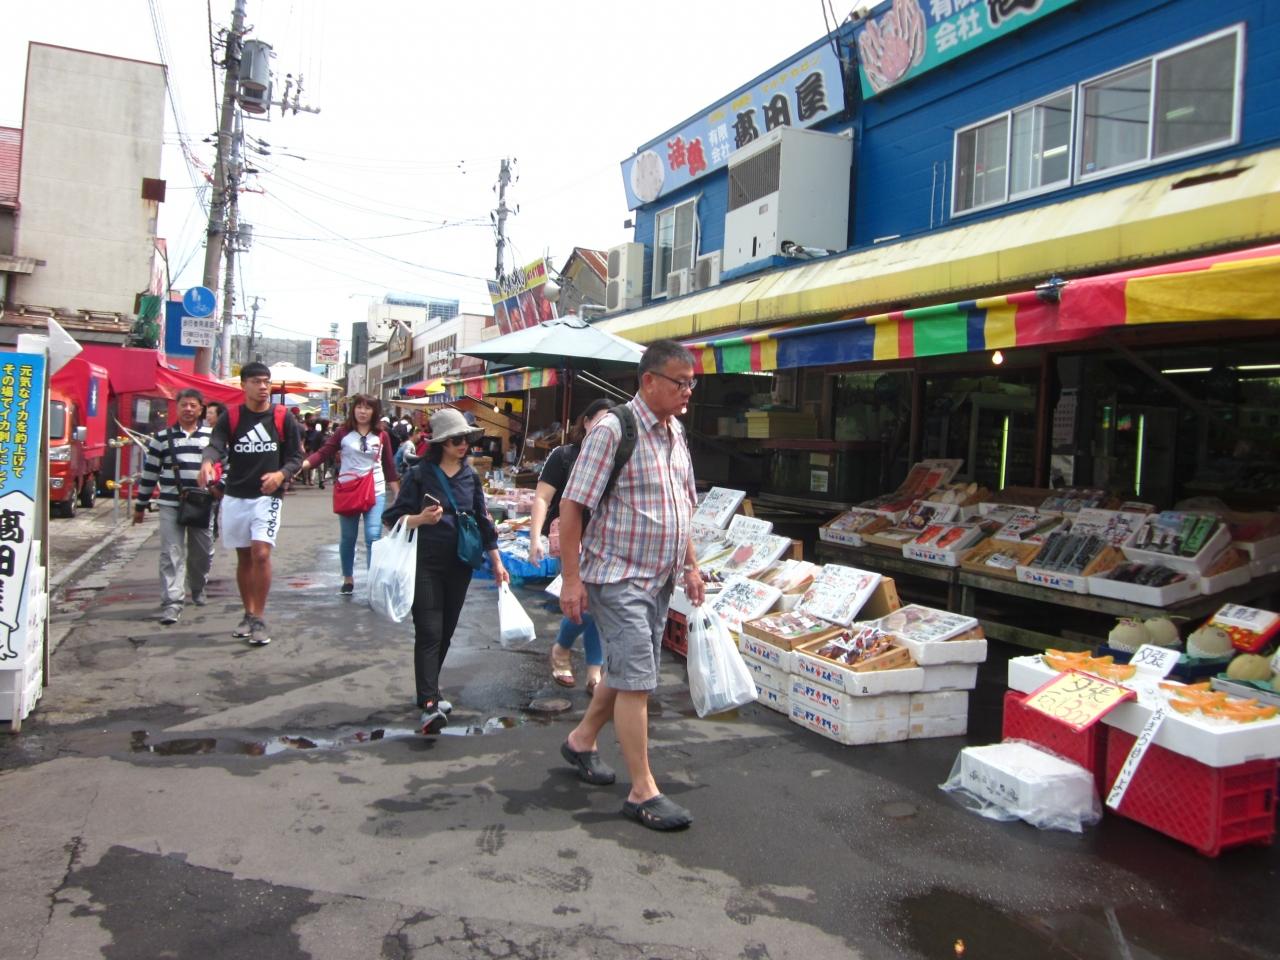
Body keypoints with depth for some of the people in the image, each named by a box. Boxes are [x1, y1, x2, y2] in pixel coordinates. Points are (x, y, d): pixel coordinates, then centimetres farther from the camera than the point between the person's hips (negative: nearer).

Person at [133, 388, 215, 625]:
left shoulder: (213, 436, 6)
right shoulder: (162, 437, 5)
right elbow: (149, 472, 9)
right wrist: (140, 505, 11)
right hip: (170, 504, -1)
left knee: (203, 552, 12)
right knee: (171, 554, -6)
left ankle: (197, 588, 37)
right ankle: (172, 603, -6)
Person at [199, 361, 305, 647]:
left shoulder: (283, 418, 0)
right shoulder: (230, 417, 2)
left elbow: (295, 456, 3)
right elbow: (215, 444, -13)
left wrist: (281, 474, -17)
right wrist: (208, 461, -36)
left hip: (267, 497, -2)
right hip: (235, 497, 2)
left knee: (261, 553, -16)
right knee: (243, 558, 12)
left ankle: (259, 619, -7)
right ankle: (249, 614, 26)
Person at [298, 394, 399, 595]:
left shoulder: (381, 436, 2)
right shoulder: (343, 432, -1)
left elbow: (389, 467, 6)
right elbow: (323, 453, -9)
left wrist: (397, 495, 6)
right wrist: (301, 464, -26)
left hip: (375, 492, -1)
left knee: (373, 537, -11)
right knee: (348, 538, 12)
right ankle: (348, 579, 30)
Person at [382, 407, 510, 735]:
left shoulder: (471, 477, 9)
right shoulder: (419, 475, -5)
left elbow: (482, 521, 14)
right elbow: (394, 518, -3)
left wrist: (496, 561, 11)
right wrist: (420, 519, -23)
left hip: (460, 565, 5)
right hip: (426, 564, -5)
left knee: (446, 631, 11)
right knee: (429, 631, -10)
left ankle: (427, 690, 27)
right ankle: (428, 705, -13)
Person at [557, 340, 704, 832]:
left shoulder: (675, 433, 9)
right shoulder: (613, 429, -16)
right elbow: (571, 505, -17)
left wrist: (690, 565, 16)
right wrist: (572, 577, -19)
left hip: (659, 578, 8)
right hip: (618, 576, -8)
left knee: (626, 672, 18)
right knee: (637, 680, -6)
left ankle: (582, 739, 39)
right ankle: (643, 792, 3)